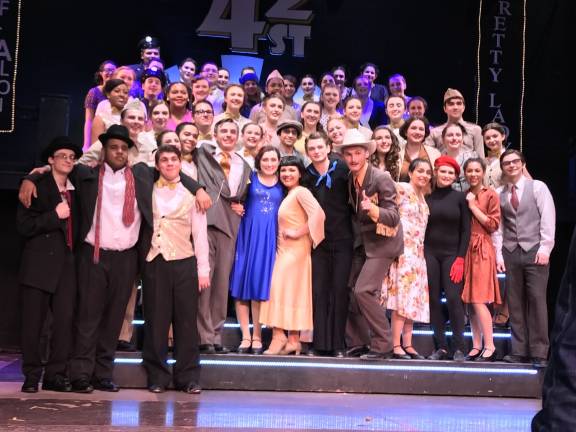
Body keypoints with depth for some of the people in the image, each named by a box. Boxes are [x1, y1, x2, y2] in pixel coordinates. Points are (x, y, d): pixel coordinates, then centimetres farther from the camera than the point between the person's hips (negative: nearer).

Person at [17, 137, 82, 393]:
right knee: (33, 322, 0)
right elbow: (23, 226, -8)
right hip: (39, 264, -4)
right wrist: (54, 216, -13)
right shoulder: (36, 187, 1)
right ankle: (31, 376, 10)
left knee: (66, 320, -4)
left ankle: (56, 375, 4)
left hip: (67, 264, 4)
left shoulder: (75, 190, 17)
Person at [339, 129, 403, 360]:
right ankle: (356, 344, 19)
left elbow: (393, 217, -23)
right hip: (362, 242, 8)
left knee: (364, 290, -18)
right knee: (353, 292, 8)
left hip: (381, 241, -8)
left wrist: (372, 209, -38)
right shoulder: (350, 179, 4)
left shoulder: (381, 178, -19)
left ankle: (382, 345, -8)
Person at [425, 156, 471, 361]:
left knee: (453, 299, -11)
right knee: (433, 300, 1)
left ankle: (459, 348, -5)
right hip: (429, 253, 2)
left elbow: (466, 230, 0)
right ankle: (440, 347, 7)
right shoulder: (427, 198, 6)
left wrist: (460, 259, -8)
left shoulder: (460, 198, 2)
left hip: (452, 254, -2)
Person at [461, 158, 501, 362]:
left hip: (482, 249, -6)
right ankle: (476, 346, 9)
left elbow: (493, 224, -8)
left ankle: (489, 347, -8)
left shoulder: (490, 194, 0)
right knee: (469, 301, 4)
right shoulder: (463, 196, 15)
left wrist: (473, 206, -8)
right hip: (465, 249, 6)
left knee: (478, 300, -12)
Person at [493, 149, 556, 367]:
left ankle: (539, 353, -2)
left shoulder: (538, 187, 4)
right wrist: (499, 254, 1)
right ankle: (519, 350, 6)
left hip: (534, 251, -3)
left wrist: (545, 248, -10)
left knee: (536, 300, -6)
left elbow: (548, 219, -2)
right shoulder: (499, 193, 11)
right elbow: (497, 227, 10)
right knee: (515, 302, 2)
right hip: (510, 252, 3)